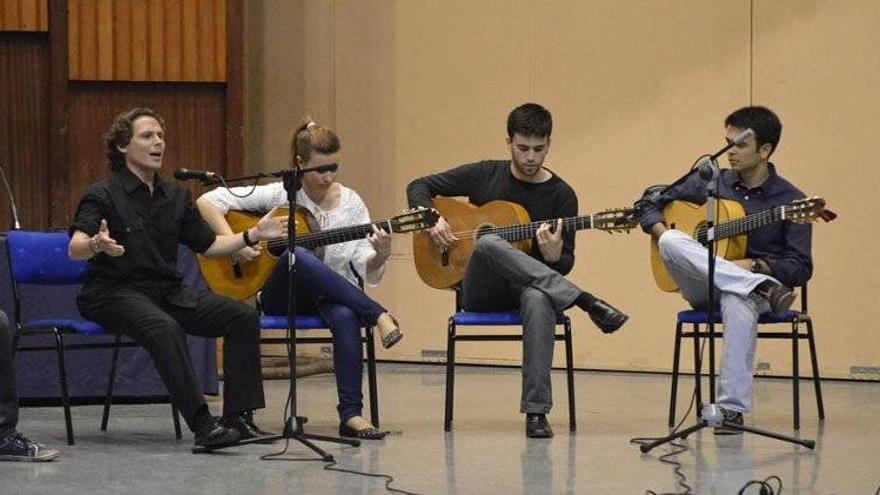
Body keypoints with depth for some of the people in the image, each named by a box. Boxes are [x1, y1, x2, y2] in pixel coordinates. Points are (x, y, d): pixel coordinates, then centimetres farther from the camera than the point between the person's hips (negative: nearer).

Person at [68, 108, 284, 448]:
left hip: (168, 291, 7)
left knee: (243, 318, -9)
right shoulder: (103, 195, -7)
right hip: (116, 292, -7)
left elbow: (209, 245, 19)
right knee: (166, 328, -38)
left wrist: (253, 235, 6)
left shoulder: (176, 196, 13)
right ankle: (203, 426, -39)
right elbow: (75, 249, -22)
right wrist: (97, 245, -45)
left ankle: (239, 418, -9)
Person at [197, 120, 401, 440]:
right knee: (296, 255, -37)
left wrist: (380, 256, -24)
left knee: (346, 317, -37)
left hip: (331, 296, 1)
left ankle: (351, 414, -35)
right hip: (281, 297, -1)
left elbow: (367, 272, -1)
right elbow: (207, 202, -6)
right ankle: (378, 315, -35)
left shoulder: (350, 203, 3)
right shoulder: (279, 195, -3)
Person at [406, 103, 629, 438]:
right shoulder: (485, 175, 6)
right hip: (481, 293, 1)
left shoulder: (561, 195, 3)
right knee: (489, 244, -36)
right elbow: (419, 187, 13)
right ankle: (586, 302, -38)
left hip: (528, 288, -1)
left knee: (539, 299, -41)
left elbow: (566, 265, 2)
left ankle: (536, 411, -42)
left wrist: (554, 256, -23)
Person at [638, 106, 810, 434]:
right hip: (701, 287, 3)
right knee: (671, 242, -29)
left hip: (747, 288, -3)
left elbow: (801, 269, -4)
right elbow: (650, 206, 16)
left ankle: (732, 409, -39)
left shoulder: (790, 201, 0)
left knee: (738, 303, -42)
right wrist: (663, 232, -5)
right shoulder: (708, 182, 10)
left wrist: (754, 266, -20)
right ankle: (763, 288, -38)